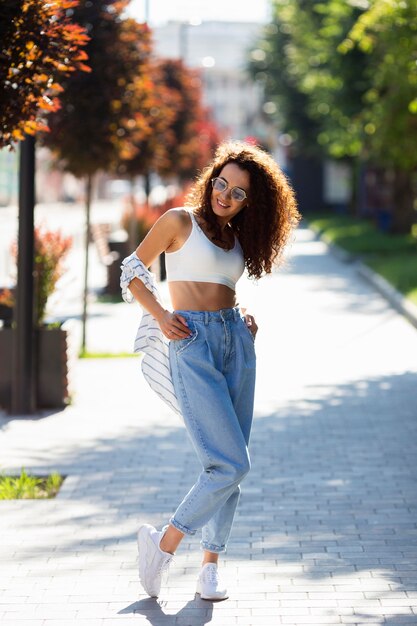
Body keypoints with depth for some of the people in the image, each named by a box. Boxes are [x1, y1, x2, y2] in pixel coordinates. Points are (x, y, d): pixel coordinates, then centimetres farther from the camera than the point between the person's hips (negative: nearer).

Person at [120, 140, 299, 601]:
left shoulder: (236, 236, 16)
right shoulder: (181, 221, -1)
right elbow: (133, 271, 2)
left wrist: (244, 319, 9)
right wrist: (160, 315, -12)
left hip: (236, 340, 7)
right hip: (191, 343, -7)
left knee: (227, 466, 4)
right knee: (231, 463, -13)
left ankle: (210, 567, 13)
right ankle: (164, 541, 4)